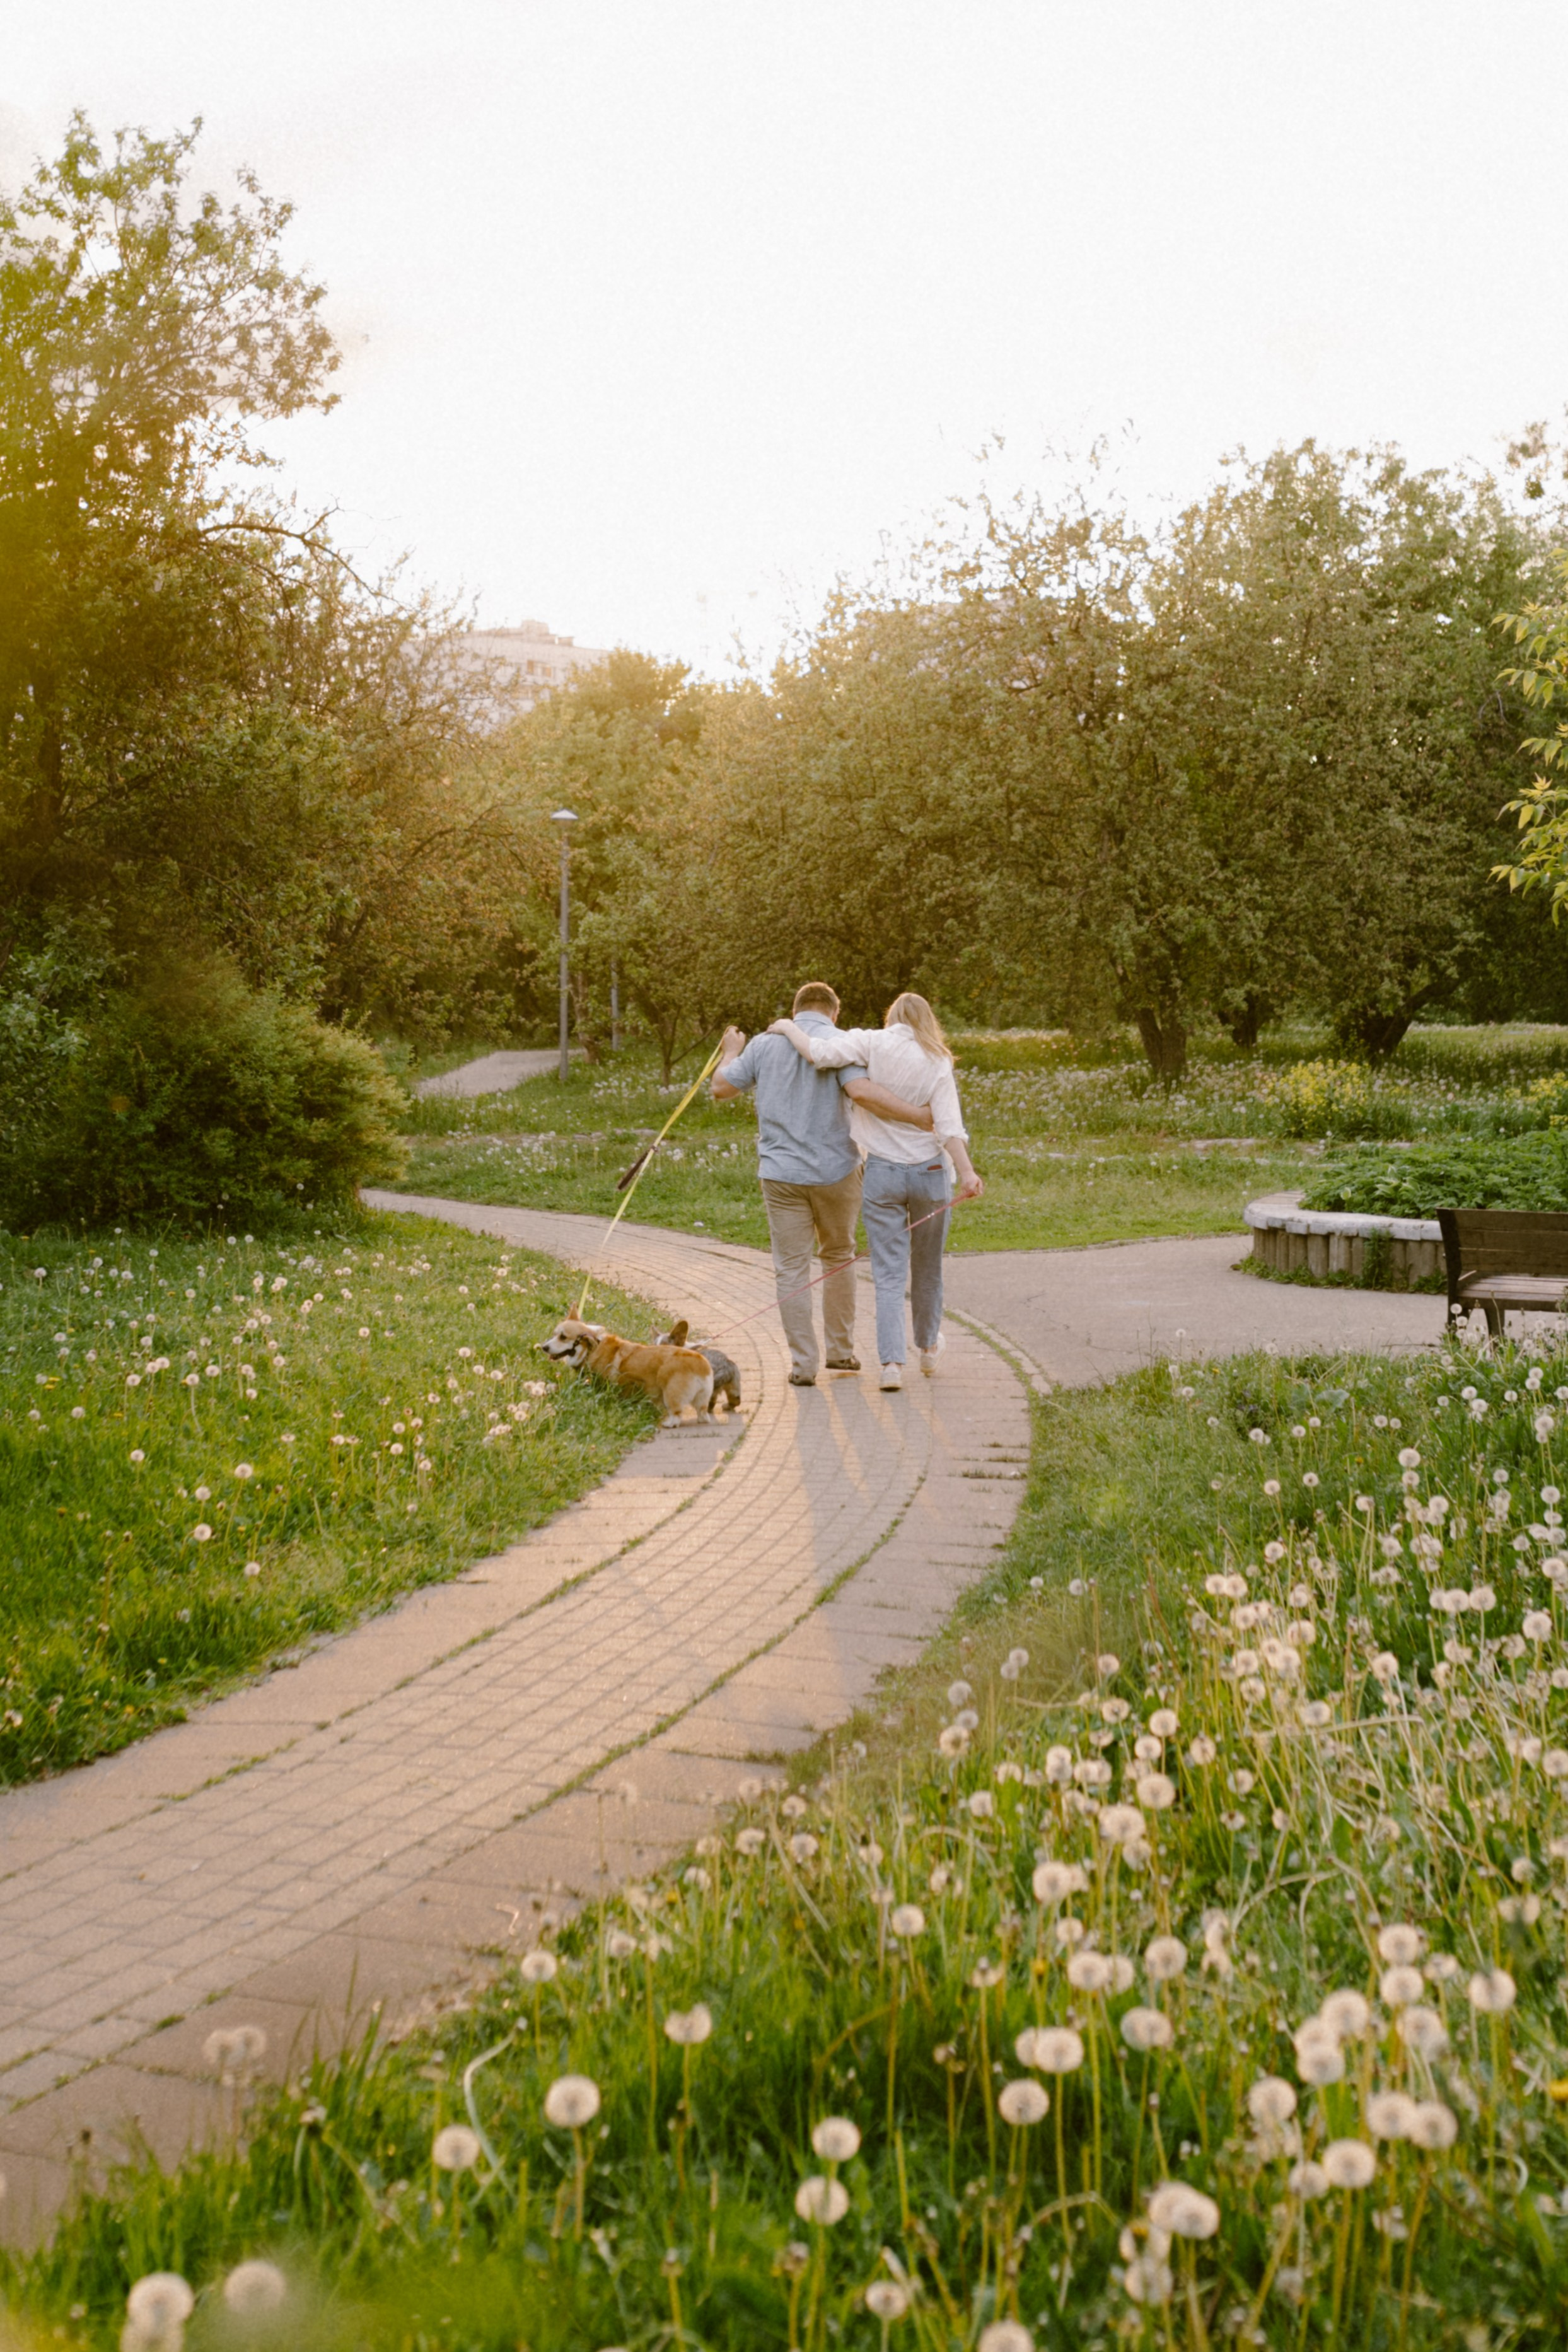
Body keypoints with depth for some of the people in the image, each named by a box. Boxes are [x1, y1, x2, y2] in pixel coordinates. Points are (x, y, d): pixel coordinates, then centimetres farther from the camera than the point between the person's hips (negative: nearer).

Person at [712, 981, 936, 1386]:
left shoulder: (764, 1043, 4)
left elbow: (721, 1088, 9)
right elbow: (862, 1092, -23)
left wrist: (731, 1052, 28)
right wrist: (920, 1116, -22)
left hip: (781, 1173, 1)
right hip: (835, 1170, -1)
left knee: (792, 1269, 4)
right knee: (838, 1258, 18)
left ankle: (803, 1364, 2)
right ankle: (841, 1351, 24)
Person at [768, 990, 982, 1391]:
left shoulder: (873, 1043, -5)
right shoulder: (937, 1063, 0)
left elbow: (819, 1053, -19)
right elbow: (949, 1126, -10)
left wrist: (788, 1027, -2)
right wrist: (967, 1173, -15)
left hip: (883, 1173, -2)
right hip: (931, 1172, 2)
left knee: (889, 1275, 2)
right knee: (927, 1268, 20)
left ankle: (892, 1363, -10)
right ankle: (929, 1348, 38)